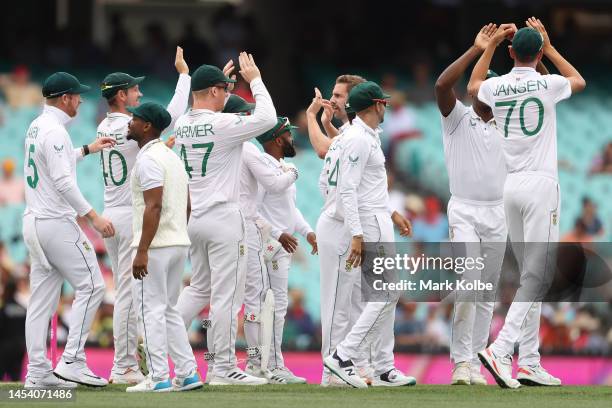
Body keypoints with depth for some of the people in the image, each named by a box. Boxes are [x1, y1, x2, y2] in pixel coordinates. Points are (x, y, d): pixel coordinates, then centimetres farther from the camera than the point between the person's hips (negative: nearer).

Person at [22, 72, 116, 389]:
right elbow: (63, 182, -24)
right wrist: (93, 217, -24)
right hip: (57, 223, -10)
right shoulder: (55, 131, -16)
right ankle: (72, 362, -11)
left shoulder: (36, 127, 14)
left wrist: (87, 150, 36)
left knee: (42, 298, 8)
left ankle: (38, 372, 6)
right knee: (90, 285, -5)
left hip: (34, 221, 10)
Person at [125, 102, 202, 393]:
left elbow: (154, 206, -22)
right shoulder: (173, 157, 17)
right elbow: (186, 204, 19)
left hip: (156, 246, -9)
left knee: (151, 309, -6)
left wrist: (142, 251, -24)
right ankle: (187, 373, 12)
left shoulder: (148, 159, -13)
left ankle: (158, 378, -7)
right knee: (168, 310, 15)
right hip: (180, 243, 9)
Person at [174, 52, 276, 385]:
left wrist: (219, 80, 28)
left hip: (192, 218, 8)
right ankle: (223, 369, -2)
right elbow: (266, 118, -14)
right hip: (222, 219, -8)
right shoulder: (222, 124, -15)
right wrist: (255, 79, -4)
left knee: (199, 288, 21)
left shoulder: (182, 125, 7)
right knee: (226, 295, -3)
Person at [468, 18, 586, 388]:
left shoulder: (496, 88, 5)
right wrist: (549, 47, 22)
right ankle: (501, 350, -22)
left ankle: (529, 363, 8)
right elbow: (580, 81, 18)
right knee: (537, 277, -7)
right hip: (541, 185, -6)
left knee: (532, 277, 11)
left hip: (512, 187, 6)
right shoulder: (547, 84, -6)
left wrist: (492, 45, 29)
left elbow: (472, 86, 32)